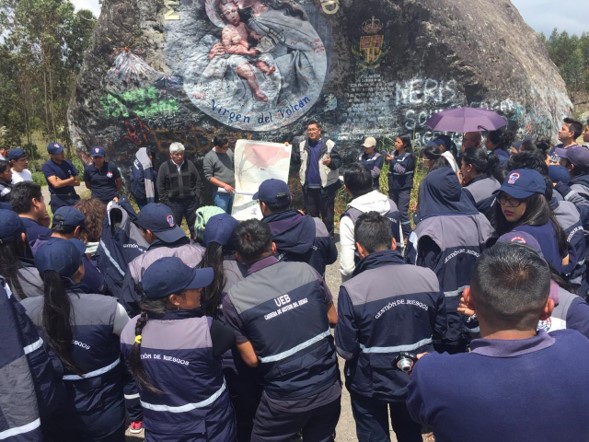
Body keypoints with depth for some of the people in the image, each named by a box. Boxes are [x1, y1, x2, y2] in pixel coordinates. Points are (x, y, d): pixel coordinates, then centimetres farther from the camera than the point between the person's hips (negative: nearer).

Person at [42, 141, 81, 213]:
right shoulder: (47, 166, -8)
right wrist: (72, 179, -8)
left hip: (73, 197, 5)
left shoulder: (67, 163, 6)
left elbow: (77, 182, 4)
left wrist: (63, 182, -11)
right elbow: (56, 184, -18)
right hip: (59, 200, -5)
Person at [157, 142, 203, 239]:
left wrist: (197, 196, 1)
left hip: (191, 201, 1)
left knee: (194, 225, 10)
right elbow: (160, 186, 0)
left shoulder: (190, 164, 2)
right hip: (173, 203, -1)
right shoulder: (164, 167, -2)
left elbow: (198, 181, 8)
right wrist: (165, 201, -4)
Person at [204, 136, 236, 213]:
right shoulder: (209, 157, -9)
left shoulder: (229, 151, 7)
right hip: (220, 193, -5)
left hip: (232, 191, 5)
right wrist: (224, 185, -17)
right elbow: (208, 176, -10)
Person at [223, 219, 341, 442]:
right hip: (329, 388, 3)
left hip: (286, 399, -3)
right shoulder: (305, 270, -9)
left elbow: (252, 359, -8)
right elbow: (333, 319, 4)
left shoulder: (234, 299, -16)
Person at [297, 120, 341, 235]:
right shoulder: (302, 145, 9)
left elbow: (339, 161, -8)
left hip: (326, 186, -4)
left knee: (327, 214, 5)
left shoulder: (329, 144, -5)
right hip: (308, 186, 4)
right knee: (310, 214, 14)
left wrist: (331, 162, -28)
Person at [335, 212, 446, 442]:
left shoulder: (351, 290, -27)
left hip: (370, 384, -3)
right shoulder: (428, 277, -16)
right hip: (416, 380, 3)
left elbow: (345, 350, -17)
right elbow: (440, 330, -2)